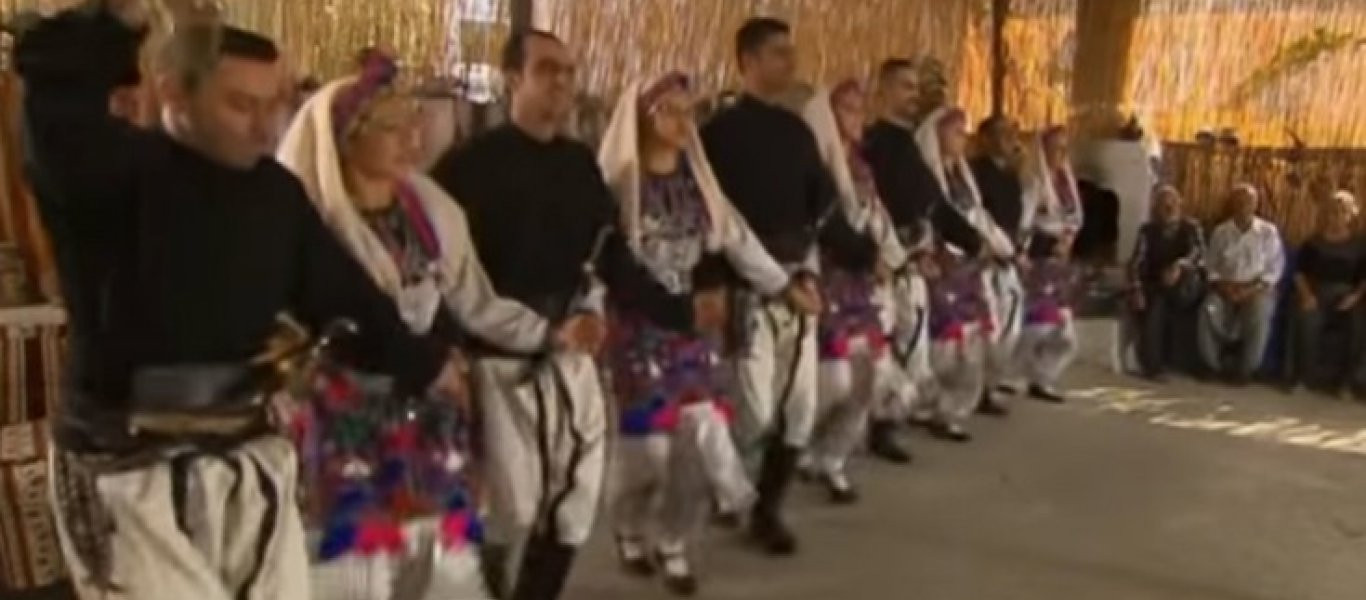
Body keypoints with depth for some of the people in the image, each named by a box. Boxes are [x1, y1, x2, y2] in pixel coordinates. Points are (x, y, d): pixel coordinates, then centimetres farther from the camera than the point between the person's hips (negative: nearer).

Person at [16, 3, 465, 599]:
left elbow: (339, 290, 13)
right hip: (129, 472, -5)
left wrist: (419, 363, 17)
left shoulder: (275, 190, 4)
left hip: (248, 459, 6)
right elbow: (54, 81, -33)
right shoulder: (113, 169, -12)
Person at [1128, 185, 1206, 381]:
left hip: (1186, 289, 1)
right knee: (1154, 307, -28)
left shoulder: (1191, 227, 2)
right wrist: (1136, 290, -21)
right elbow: (1136, 262, -6)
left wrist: (1179, 266, -36)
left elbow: (1199, 252, -16)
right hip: (1155, 287, -1)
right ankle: (1152, 365, -22)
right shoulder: (1147, 230, 4)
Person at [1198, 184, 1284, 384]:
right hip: (1225, 288, 2)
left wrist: (1251, 289, -15)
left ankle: (1245, 370, -17)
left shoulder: (1268, 231, 3)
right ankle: (1215, 367, -13)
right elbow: (1211, 266, 5)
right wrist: (1223, 286, -13)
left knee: (1259, 317, -34)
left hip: (1257, 289, -2)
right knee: (1208, 313, -30)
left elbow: (1275, 268, -2)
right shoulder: (1220, 232, 9)